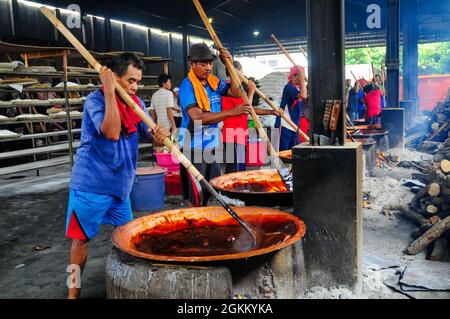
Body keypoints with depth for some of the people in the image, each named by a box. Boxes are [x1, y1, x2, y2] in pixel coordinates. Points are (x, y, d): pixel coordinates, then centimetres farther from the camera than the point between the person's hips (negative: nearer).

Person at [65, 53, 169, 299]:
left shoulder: (136, 103, 4)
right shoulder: (95, 100, -15)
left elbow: (150, 134, 0)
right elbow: (112, 133, -29)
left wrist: (159, 135, -24)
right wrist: (110, 92, -30)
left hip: (120, 182, 7)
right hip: (91, 183, -6)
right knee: (81, 237, 2)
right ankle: (73, 290, 16)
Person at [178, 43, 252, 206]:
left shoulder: (214, 81, 7)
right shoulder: (187, 86, -15)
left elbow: (237, 92, 4)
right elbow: (197, 117, -27)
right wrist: (231, 112, -34)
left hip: (213, 146, 7)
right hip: (194, 149, -7)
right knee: (196, 199, -3)